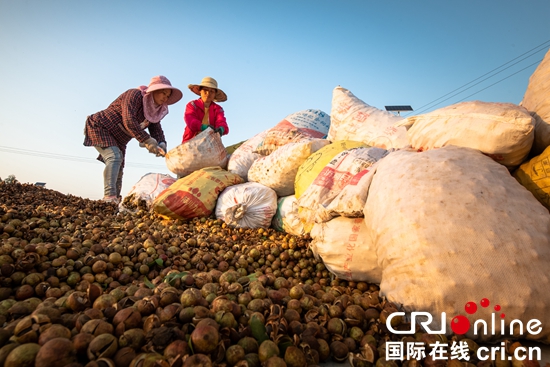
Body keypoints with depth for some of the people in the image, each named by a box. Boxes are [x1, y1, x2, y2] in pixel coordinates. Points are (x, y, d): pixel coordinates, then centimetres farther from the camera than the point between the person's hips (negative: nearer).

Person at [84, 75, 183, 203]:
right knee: (114, 157, -27)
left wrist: (161, 145, -30)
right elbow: (129, 121, -34)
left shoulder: (153, 111, 2)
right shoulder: (135, 94, -21)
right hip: (100, 127, -8)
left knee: (118, 170, 3)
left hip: (117, 140, 8)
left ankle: (115, 202, 6)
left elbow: (157, 131, -8)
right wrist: (147, 141, -38)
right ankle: (109, 197, -36)